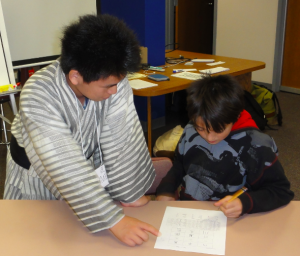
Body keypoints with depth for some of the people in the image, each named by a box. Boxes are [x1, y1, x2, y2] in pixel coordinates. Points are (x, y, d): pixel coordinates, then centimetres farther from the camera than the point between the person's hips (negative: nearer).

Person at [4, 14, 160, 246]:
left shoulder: (113, 81, -28)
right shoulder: (38, 96, -38)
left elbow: (122, 140, -25)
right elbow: (65, 169, -41)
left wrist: (130, 192, -22)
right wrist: (115, 220, -43)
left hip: (89, 162, 3)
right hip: (37, 176, -2)